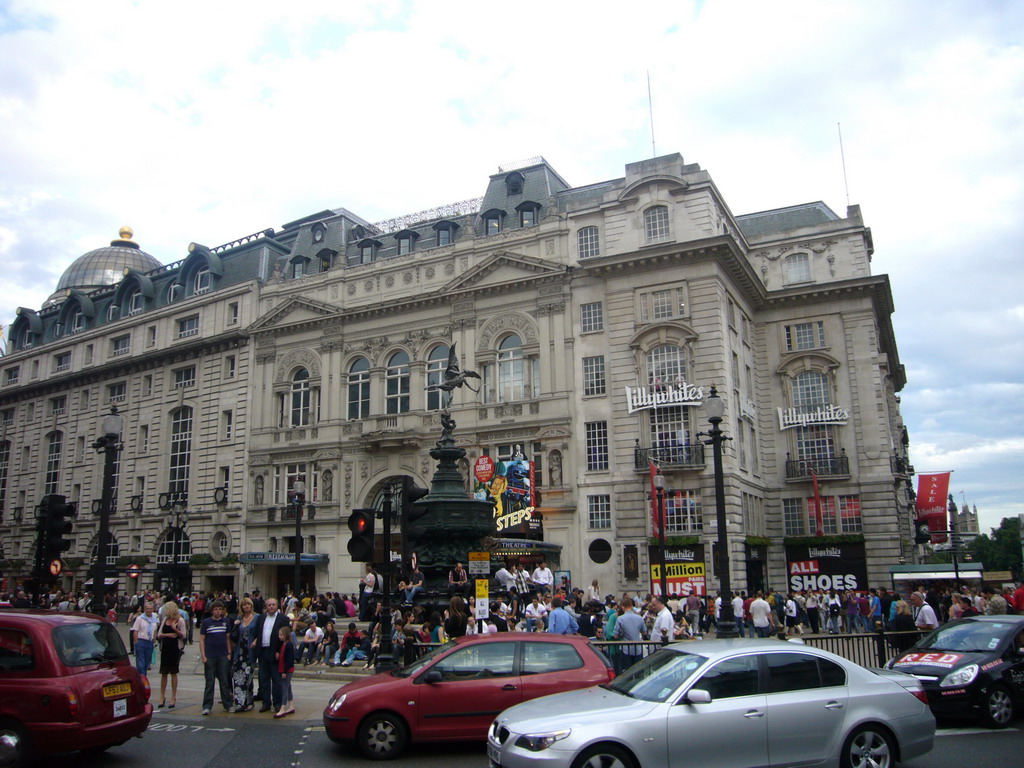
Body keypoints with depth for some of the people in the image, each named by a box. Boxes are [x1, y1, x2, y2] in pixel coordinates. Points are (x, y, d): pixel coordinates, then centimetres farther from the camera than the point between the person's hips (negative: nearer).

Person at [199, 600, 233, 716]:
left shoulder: (226, 621, 6)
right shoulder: (206, 622, 0)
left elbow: (228, 637, 10)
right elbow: (201, 639, 0)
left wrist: (229, 653, 4)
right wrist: (203, 655, -7)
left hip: (223, 656, 2)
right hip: (210, 657, -2)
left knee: (225, 681, 8)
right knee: (209, 682, 2)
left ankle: (228, 704, 16)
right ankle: (207, 706, 8)